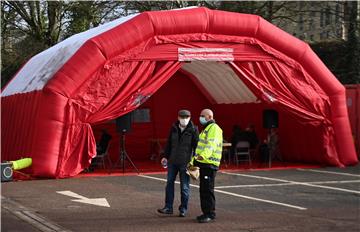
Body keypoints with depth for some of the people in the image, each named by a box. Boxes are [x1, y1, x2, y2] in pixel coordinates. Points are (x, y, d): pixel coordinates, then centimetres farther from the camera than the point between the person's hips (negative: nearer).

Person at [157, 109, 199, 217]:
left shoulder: (193, 130, -7)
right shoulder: (174, 128, 5)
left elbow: (196, 146, -7)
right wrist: (166, 156, 15)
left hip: (185, 162, -4)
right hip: (173, 161, 4)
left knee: (184, 186, 2)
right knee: (169, 183, 6)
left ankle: (183, 209, 11)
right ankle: (168, 207, 12)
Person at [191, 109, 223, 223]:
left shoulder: (214, 128, -11)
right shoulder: (206, 129, 23)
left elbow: (211, 144, -27)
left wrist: (204, 155, -42)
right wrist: (193, 160, 30)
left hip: (209, 163, -10)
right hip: (203, 163, 10)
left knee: (207, 189, -9)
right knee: (203, 189, 13)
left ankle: (210, 214, -5)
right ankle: (206, 212, 20)